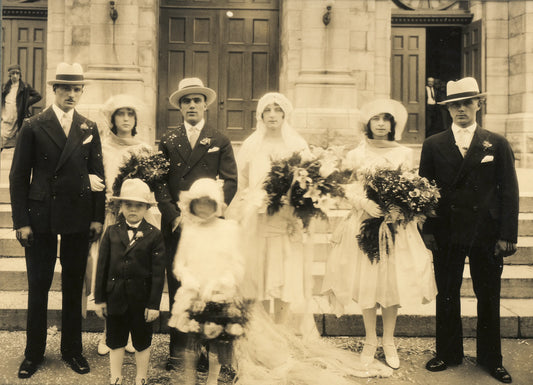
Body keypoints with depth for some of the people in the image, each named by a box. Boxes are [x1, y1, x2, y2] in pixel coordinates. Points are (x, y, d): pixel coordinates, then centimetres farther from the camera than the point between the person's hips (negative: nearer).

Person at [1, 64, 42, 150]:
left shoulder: (25, 87, 0)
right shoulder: (5, 87, 10)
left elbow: (38, 96, -2)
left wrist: (26, 103, -6)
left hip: (18, 119, -3)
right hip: (5, 119, 3)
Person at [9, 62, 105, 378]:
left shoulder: (89, 128, 7)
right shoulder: (33, 127, 0)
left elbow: (98, 174, 8)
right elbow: (18, 177, -1)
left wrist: (98, 217, 2)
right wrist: (21, 221, -6)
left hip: (79, 219, 2)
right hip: (41, 218, -2)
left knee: (74, 286, 11)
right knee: (38, 287, 6)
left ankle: (72, 349, 25)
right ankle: (34, 352, 22)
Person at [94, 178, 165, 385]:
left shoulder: (154, 235, -6)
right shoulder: (111, 232, 1)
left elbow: (158, 272, -7)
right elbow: (102, 267, 3)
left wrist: (154, 304, -9)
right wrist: (100, 298, 2)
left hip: (142, 300, -2)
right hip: (115, 297, 2)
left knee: (142, 343, 13)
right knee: (115, 342, 14)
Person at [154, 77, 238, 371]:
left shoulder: (220, 141, 8)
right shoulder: (168, 140, 10)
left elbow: (230, 182, 1)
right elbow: (159, 183, 5)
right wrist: (174, 215, -8)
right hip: (175, 224, 1)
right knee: (177, 288, 4)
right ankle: (178, 349, 14)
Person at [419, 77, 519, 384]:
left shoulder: (497, 144, 3)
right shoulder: (433, 145, 5)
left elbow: (509, 191, 1)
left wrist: (507, 234, -5)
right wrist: (427, 229, -3)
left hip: (487, 235, 0)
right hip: (447, 234, 1)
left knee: (489, 299, 9)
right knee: (447, 296, 10)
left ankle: (491, 359, 25)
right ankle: (448, 353, 25)